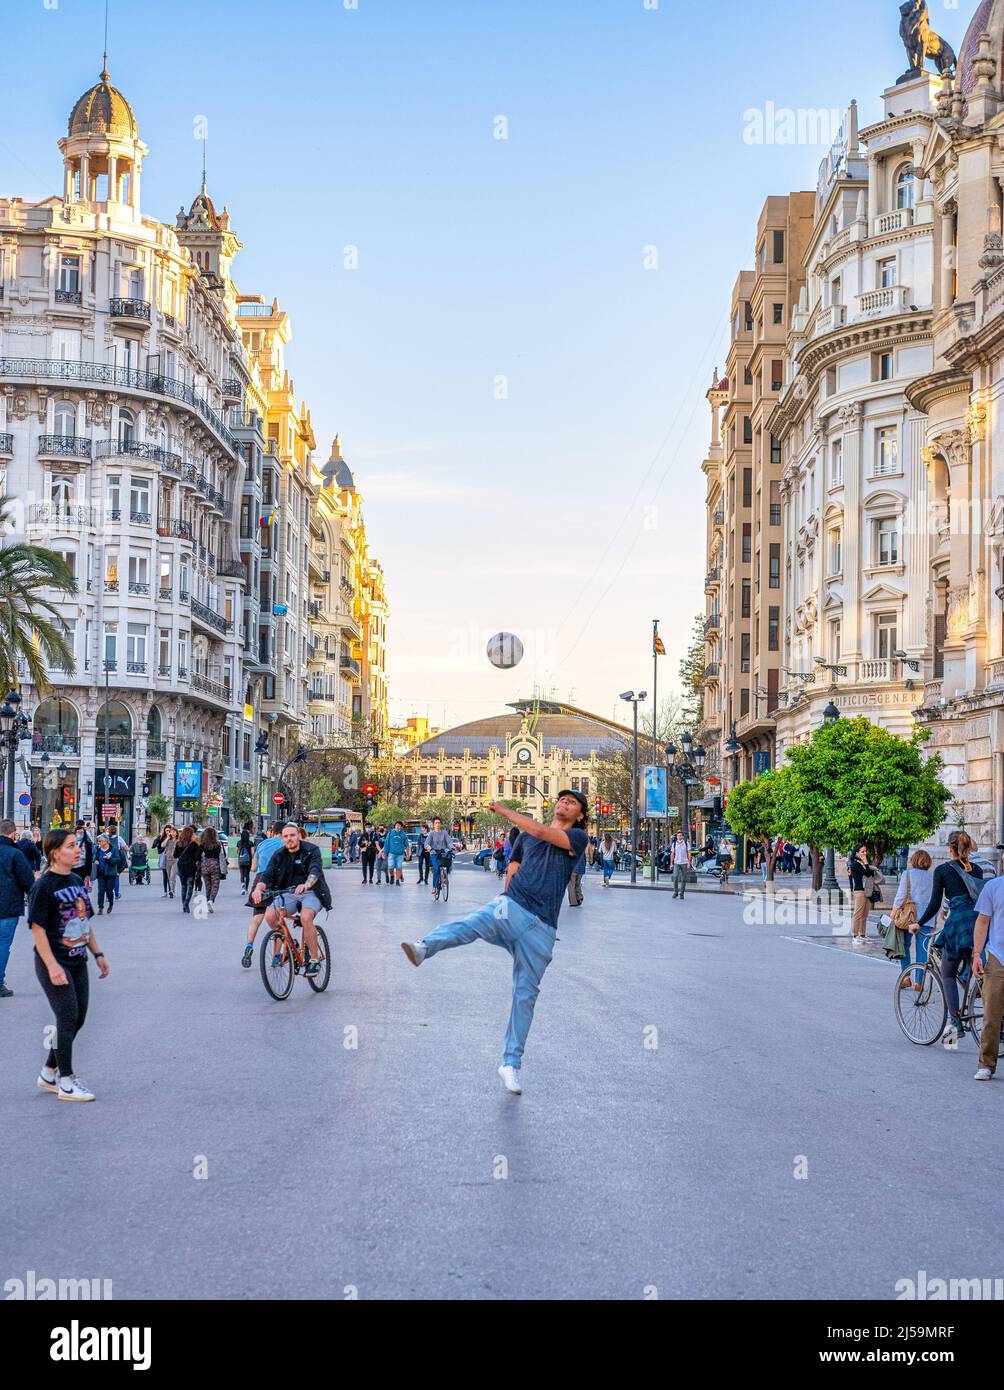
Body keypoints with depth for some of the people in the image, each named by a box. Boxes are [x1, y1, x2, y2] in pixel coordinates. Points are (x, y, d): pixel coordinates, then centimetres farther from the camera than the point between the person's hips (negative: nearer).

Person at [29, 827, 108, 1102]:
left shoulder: (77, 881, 9)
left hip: (77, 961, 8)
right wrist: (52, 966, -23)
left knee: (77, 1019, 11)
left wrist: (97, 953, 14)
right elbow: (38, 928, -17)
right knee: (68, 1018, -7)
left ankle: (48, 1074, 26)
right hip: (53, 962, -8)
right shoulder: (44, 886, -14)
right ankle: (66, 1083, 4)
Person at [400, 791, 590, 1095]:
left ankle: (511, 1063, 11)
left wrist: (504, 811, -3)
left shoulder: (578, 837, 6)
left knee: (526, 994, 1)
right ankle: (423, 948, -60)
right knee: (471, 923, -33)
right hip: (510, 909, 1)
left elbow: (542, 833, -9)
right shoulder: (526, 837, 20)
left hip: (542, 927, -1)